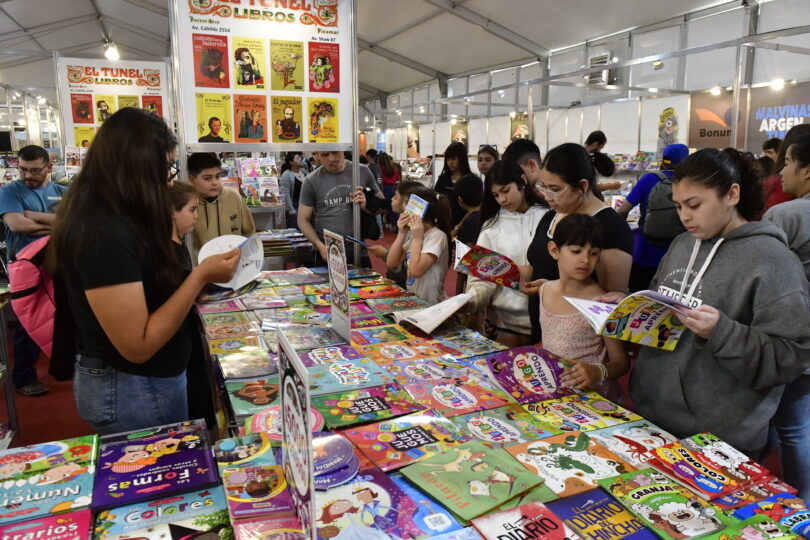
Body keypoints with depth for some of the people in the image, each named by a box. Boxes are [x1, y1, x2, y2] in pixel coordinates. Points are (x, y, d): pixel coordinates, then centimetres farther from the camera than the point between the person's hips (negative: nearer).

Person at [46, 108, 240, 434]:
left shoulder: (107, 219, 4)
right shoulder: (104, 233, -26)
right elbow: (138, 346, -26)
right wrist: (201, 277, -26)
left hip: (143, 381, 9)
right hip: (132, 390, -9)